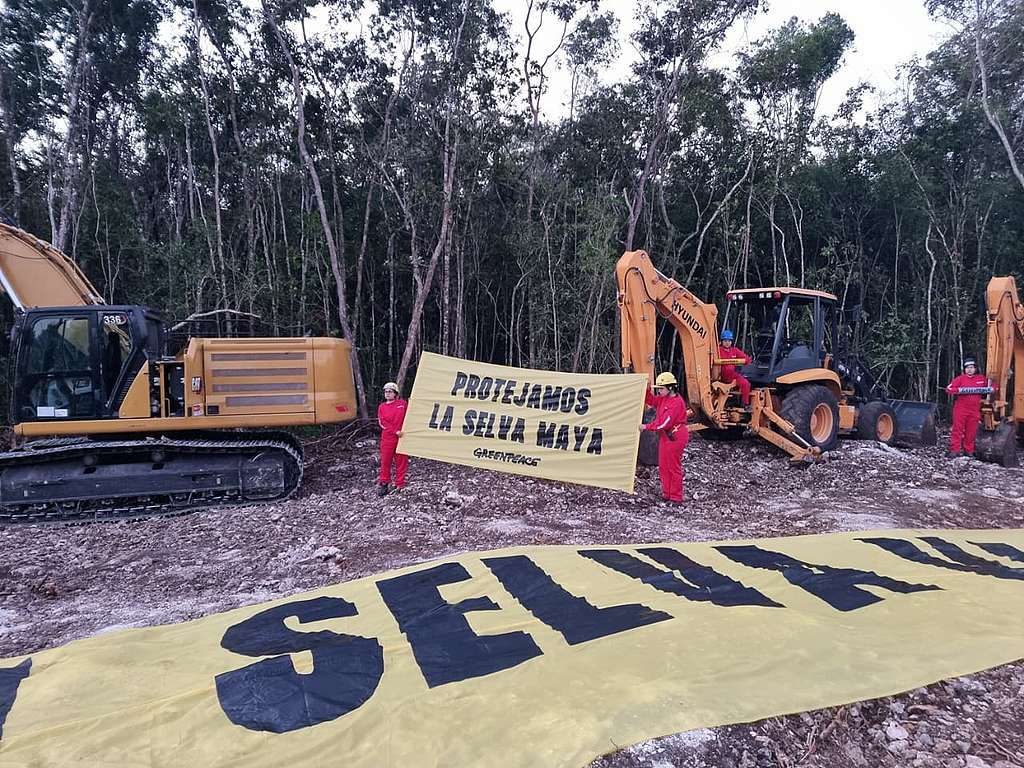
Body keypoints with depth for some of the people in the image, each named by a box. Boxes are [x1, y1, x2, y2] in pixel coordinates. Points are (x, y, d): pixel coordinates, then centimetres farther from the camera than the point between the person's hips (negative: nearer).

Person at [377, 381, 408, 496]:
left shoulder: (402, 403, 6)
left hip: (401, 437, -1)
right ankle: (384, 484, 15)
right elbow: (382, 422, -3)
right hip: (387, 438, 1)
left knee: (401, 461, 3)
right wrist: (395, 431, -15)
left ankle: (400, 485, 12)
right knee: (385, 461, 3)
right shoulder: (381, 407, 8)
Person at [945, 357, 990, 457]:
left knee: (971, 431, 7)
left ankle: (969, 450, 17)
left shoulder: (981, 378, 8)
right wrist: (959, 390, -21)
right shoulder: (960, 378, 0)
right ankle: (954, 450, 0)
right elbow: (949, 389, -6)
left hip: (974, 410, 3)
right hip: (960, 409, -3)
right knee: (957, 429, -2)